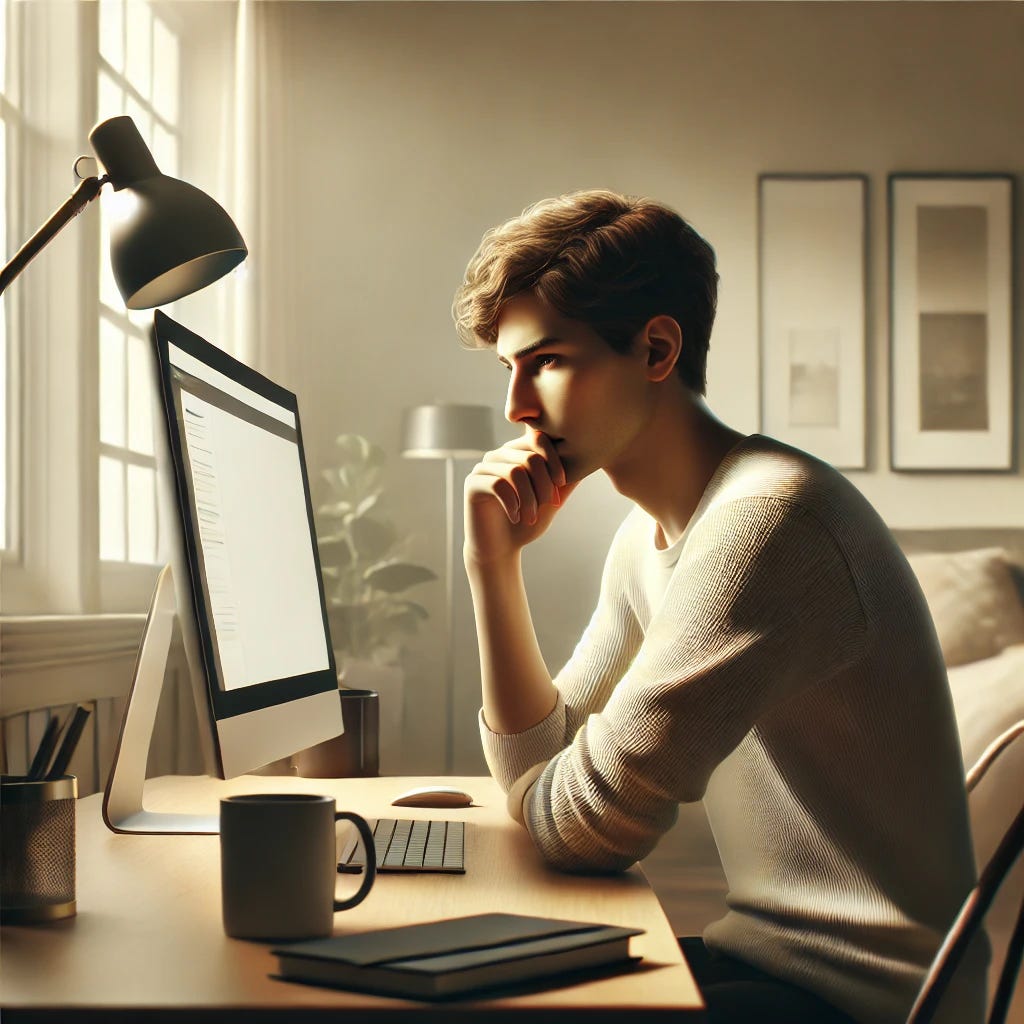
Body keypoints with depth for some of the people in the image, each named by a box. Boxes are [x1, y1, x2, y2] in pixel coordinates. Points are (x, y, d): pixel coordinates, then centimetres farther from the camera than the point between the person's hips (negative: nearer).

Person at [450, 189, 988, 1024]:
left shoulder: (766, 519, -24)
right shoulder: (649, 538, 7)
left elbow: (589, 830, -22)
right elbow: (538, 764, 10)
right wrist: (494, 561, 0)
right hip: (768, 952, 8)